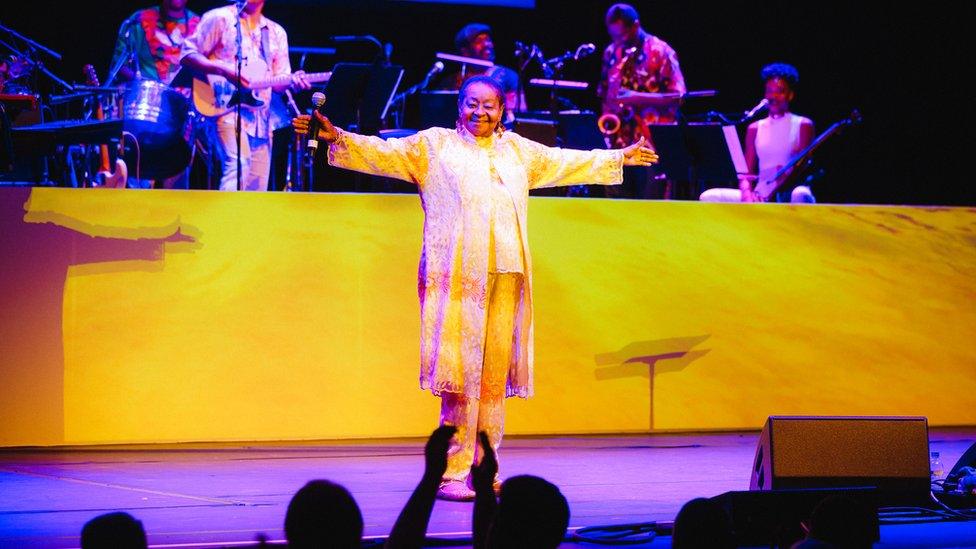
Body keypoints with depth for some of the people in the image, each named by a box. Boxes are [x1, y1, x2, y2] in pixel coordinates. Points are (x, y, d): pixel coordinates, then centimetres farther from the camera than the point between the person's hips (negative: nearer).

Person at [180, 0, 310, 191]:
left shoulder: (276, 33, 19)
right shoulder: (219, 19, 3)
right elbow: (188, 55, -3)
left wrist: (292, 81, -7)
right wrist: (224, 70, -17)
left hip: (260, 117, 6)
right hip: (227, 109, -6)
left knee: (256, 188, 2)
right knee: (238, 166, -27)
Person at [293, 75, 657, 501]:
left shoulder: (517, 150, 22)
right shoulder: (434, 145, 9)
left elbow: (567, 162, 33)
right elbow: (383, 153, 0)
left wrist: (619, 157, 40)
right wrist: (336, 138, -14)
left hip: (505, 275, 4)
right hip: (457, 275, -4)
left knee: (495, 374, 1)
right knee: (461, 374, -10)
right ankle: (450, 473, -7)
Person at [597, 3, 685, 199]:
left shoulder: (660, 52, -6)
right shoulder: (612, 52, 11)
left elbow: (677, 96, -11)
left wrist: (636, 97, -20)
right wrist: (606, 120, 2)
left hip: (653, 146, -5)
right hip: (620, 145, 5)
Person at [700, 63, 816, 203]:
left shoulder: (803, 125, 8)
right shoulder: (755, 128, 18)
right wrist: (747, 192, -13)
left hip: (789, 195, -4)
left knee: (800, 195, -42)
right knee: (709, 197, -19)